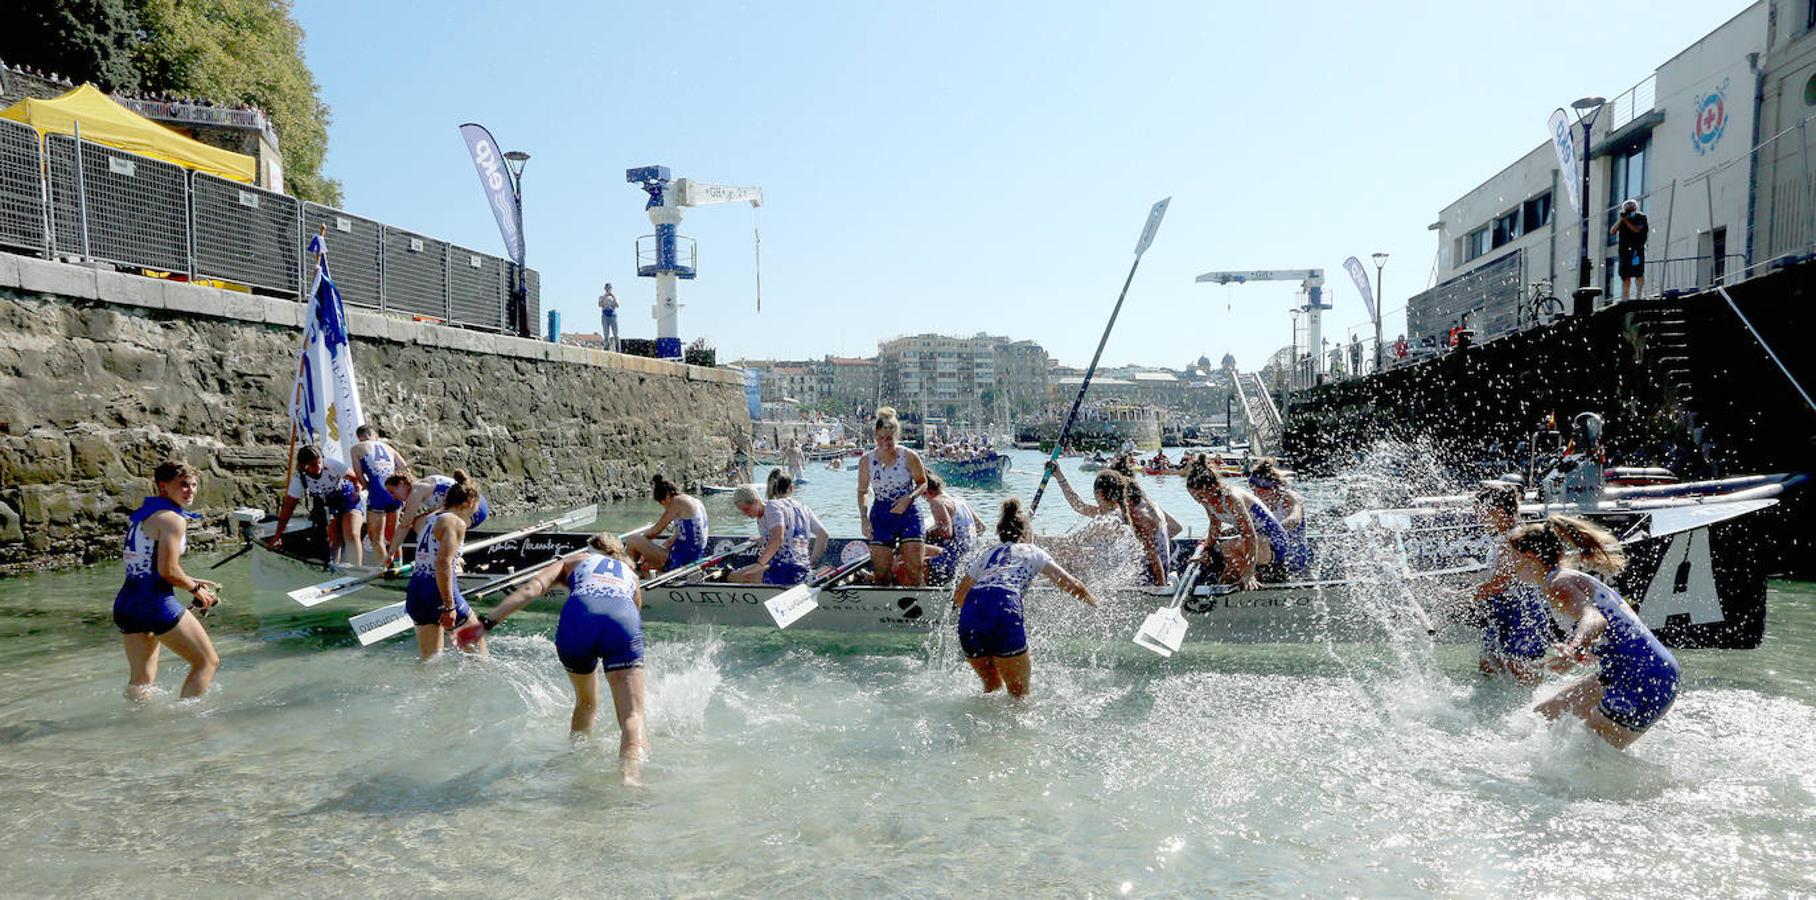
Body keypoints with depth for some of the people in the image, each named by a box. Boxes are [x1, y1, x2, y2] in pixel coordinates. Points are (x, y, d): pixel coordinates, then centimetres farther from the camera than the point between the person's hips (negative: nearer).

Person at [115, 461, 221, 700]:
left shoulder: (139, 515, 16)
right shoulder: (172, 519, -12)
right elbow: (168, 571, -18)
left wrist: (192, 581, 18)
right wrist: (196, 589, -1)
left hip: (126, 601, 9)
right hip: (156, 603, -9)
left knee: (141, 680, 16)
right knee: (208, 661, 2)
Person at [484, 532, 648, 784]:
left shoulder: (574, 560, 35)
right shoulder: (631, 574, 41)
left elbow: (532, 589, 17)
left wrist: (488, 621, 10)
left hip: (577, 618, 1)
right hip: (623, 619, 0)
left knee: (586, 702, 28)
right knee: (633, 715, -6)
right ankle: (632, 772, -30)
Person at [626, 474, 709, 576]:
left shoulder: (677, 502, -12)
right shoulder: (696, 503, 14)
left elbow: (654, 532, -8)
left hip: (678, 562, -10)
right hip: (692, 560, 10)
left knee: (633, 540, -3)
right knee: (644, 566, 30)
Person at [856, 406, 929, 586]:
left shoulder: (909, 457, -9)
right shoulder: (866, 461, -3)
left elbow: (923, 483, 2)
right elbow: (862, 491, 9)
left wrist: (908, 498, -17)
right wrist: (864, 518, -3)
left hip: (908, 514, -2)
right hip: (881, 516, 2)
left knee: (914, 570, -6)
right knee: (881, 575, 2)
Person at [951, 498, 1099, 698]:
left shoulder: (986, 555, 32)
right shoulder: (1033, 552, 23)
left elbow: (958, 597, 39)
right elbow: (1073, 586, 21)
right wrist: (1099, 606, 37)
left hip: (969, 614, 4)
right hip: (1004, 609, -4)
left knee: (992, 687, 23)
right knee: (1019, 693, 7)